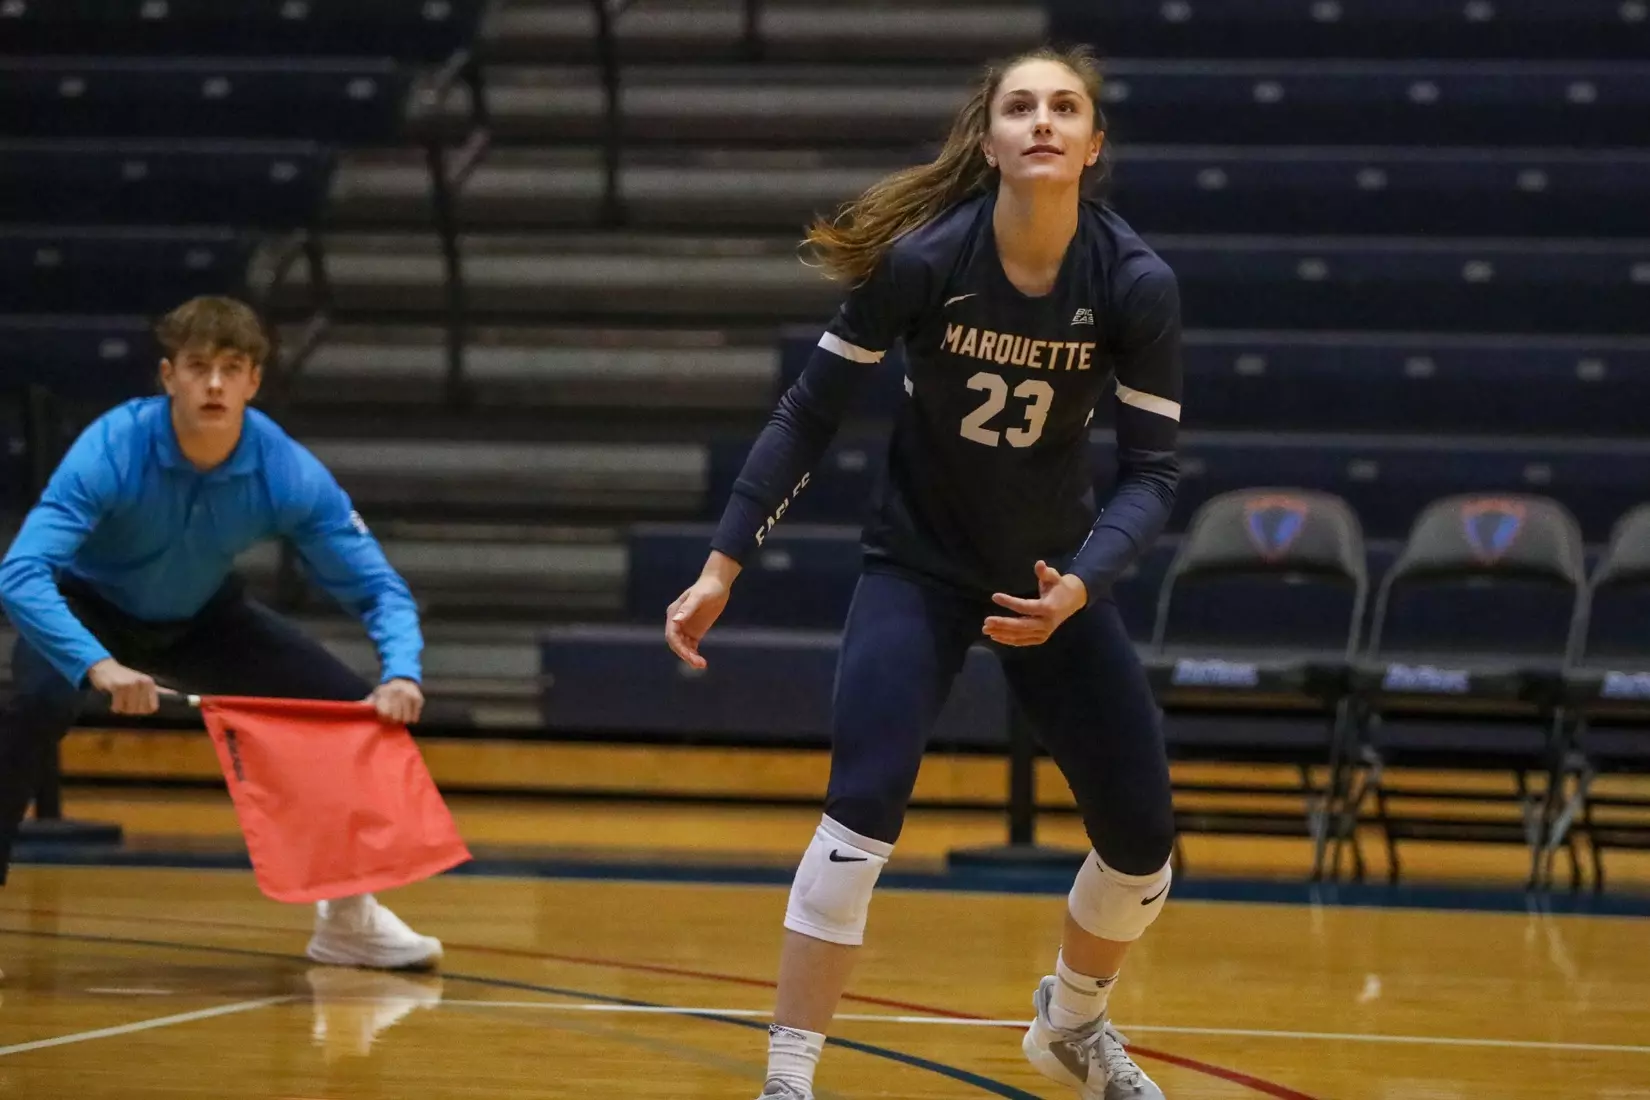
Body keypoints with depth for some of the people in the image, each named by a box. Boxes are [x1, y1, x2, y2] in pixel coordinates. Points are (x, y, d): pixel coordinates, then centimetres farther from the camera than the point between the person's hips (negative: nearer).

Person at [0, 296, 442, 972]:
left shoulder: (288, 474, -26)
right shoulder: (111, 452, -35)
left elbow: (377, 587, -19)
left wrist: (401, 674, -39)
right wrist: (98, 665, -58)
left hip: (202, 620, 4)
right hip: (91, 609, -4)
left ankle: (347, 916, 10)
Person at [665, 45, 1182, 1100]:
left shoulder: (1137, 284, -18)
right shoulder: (923, 259, -21)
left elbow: (1153, 469, -14)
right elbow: (811, 413, -11)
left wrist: (1079, 586, -31)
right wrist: (724, 565, -13)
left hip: (1053, 578, 3)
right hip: (919, 566, -3)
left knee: (1144, 842, 7)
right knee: (863, 812, -22)